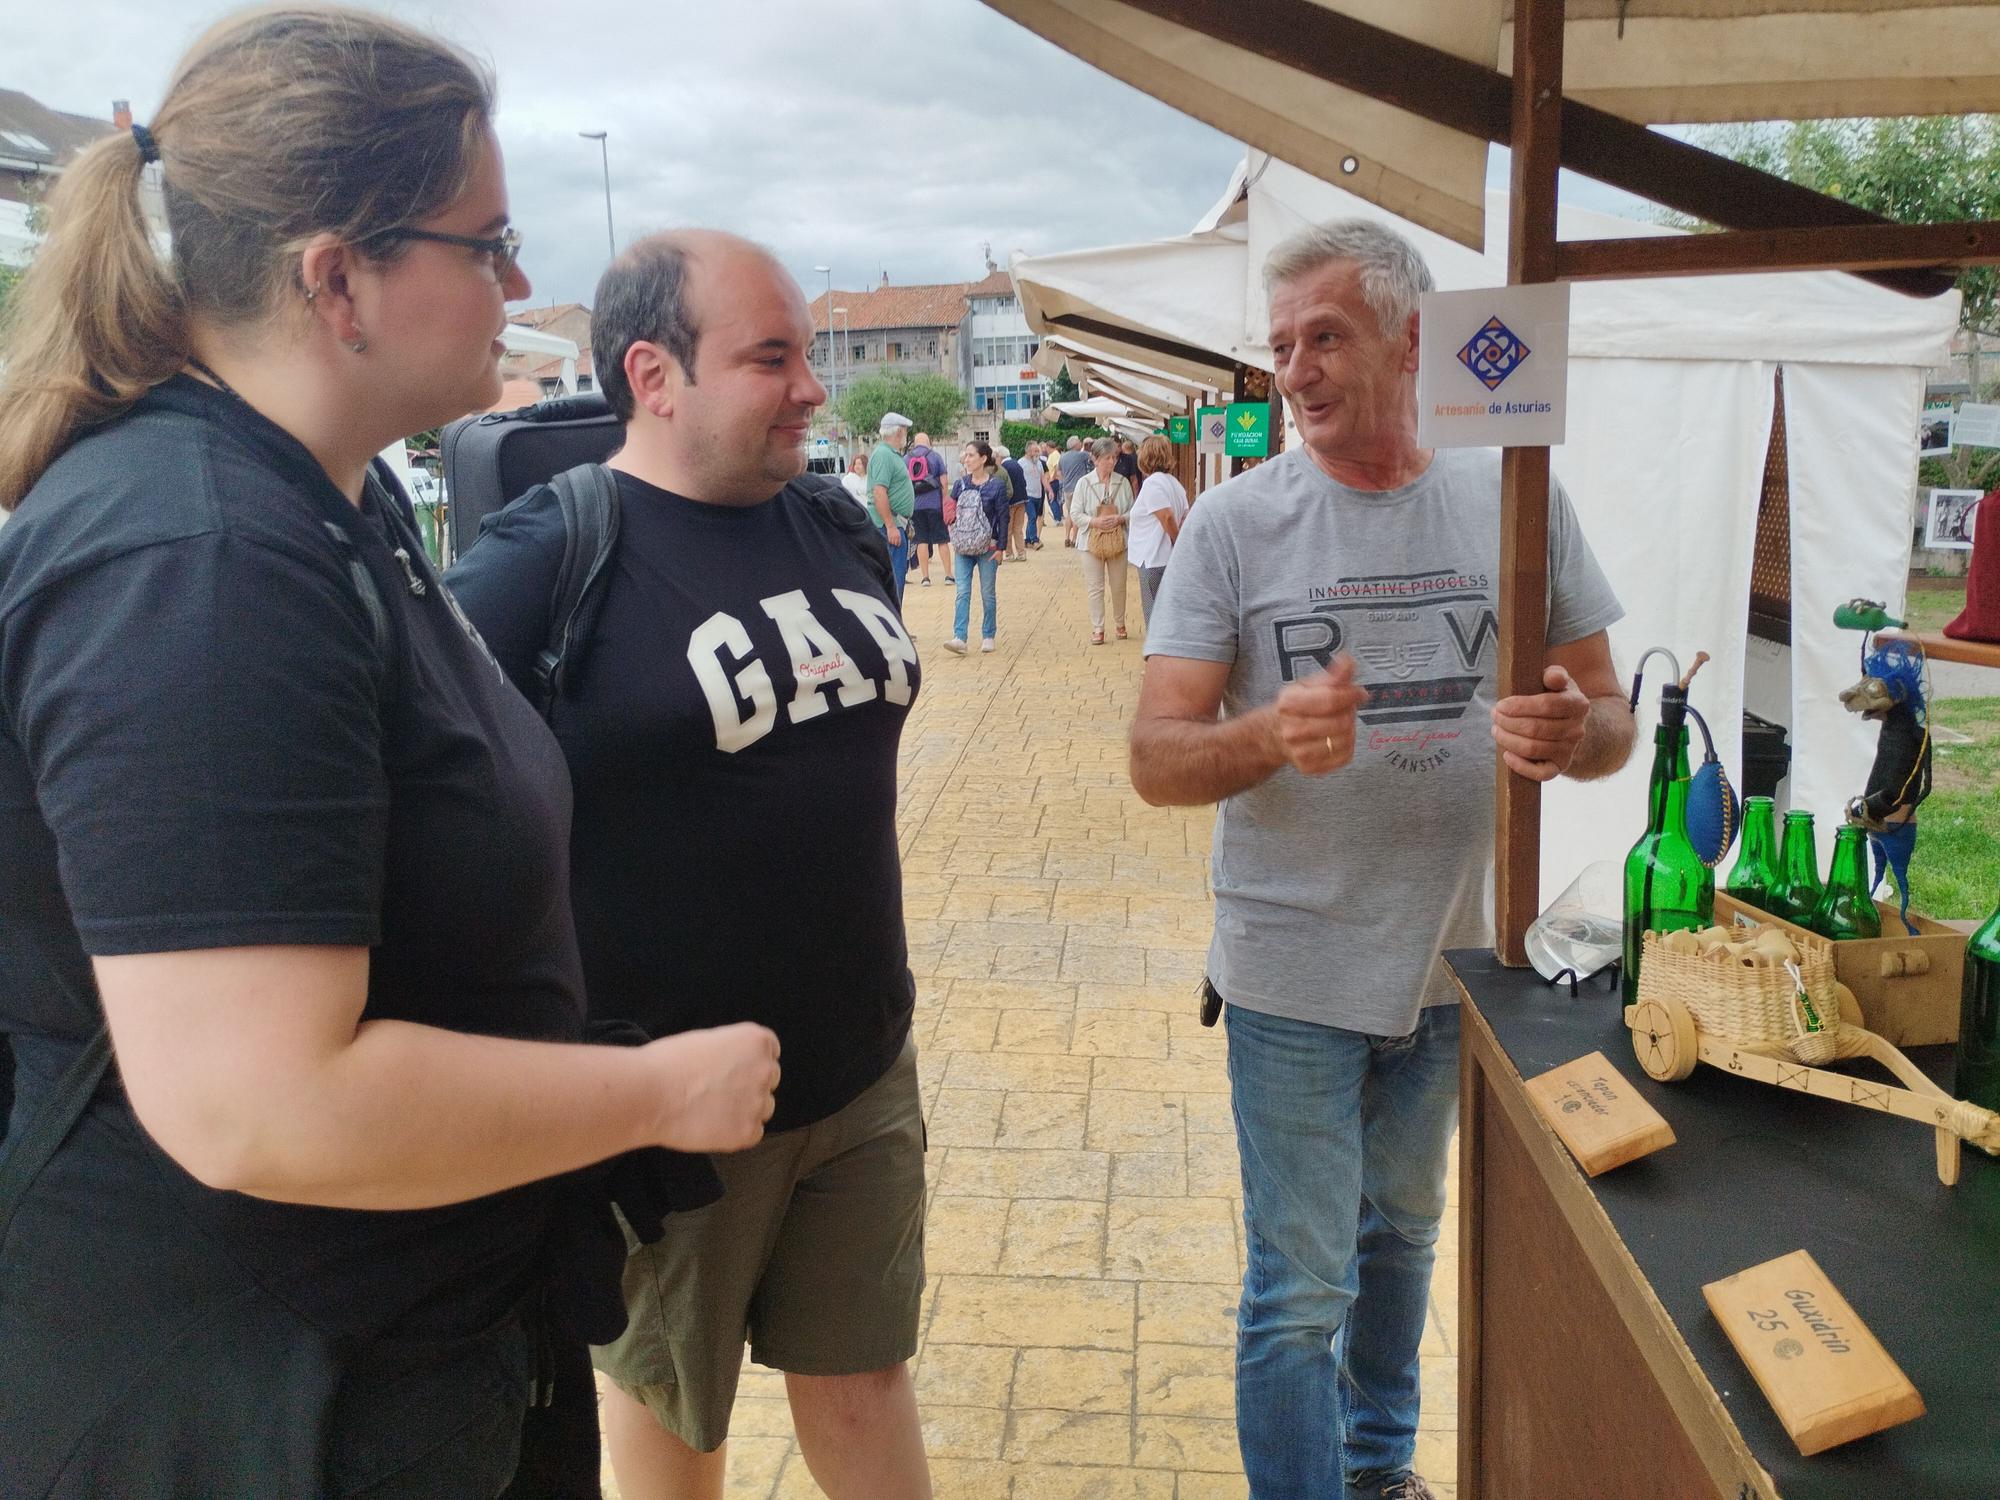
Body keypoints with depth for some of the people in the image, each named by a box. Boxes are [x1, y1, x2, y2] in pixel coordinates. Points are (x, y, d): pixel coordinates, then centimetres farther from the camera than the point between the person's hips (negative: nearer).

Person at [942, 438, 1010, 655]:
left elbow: (1003, 518, -4)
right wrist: (954, 540, -1)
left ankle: (988, 637, 18)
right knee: (962, 593, -5)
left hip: (987, 548, -3)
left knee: (987, 594, 7)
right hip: (963, 547, 3)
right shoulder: (960, 485, 6)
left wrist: (1000, 547, -8)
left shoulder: (997, 485, -5)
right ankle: (959, 638, -11)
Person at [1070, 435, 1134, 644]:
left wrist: (1120, 519, -15)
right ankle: (1097, 628, 11)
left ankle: (1120, 623, 29)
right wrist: (1095, 521, -18)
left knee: (1119, 586, 11)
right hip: (1092, 541, -1)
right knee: (1095, 587, 3)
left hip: (1117, 540, 2)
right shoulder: (1084, 483, -5)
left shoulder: (1122, 482, -1)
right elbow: (1075, 514, -4)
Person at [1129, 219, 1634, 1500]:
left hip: (1453, 958, 4)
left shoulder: (1518, 503, -4)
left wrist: (1574, 733, -23)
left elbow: (1613, 715, 1)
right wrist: (1270, 736, -35)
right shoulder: (1235, 521, -10)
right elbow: (1156, 760, -14)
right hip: (1294, 973, -3)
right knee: (1300, 1291, 5)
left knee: (1401, 1237, 25)